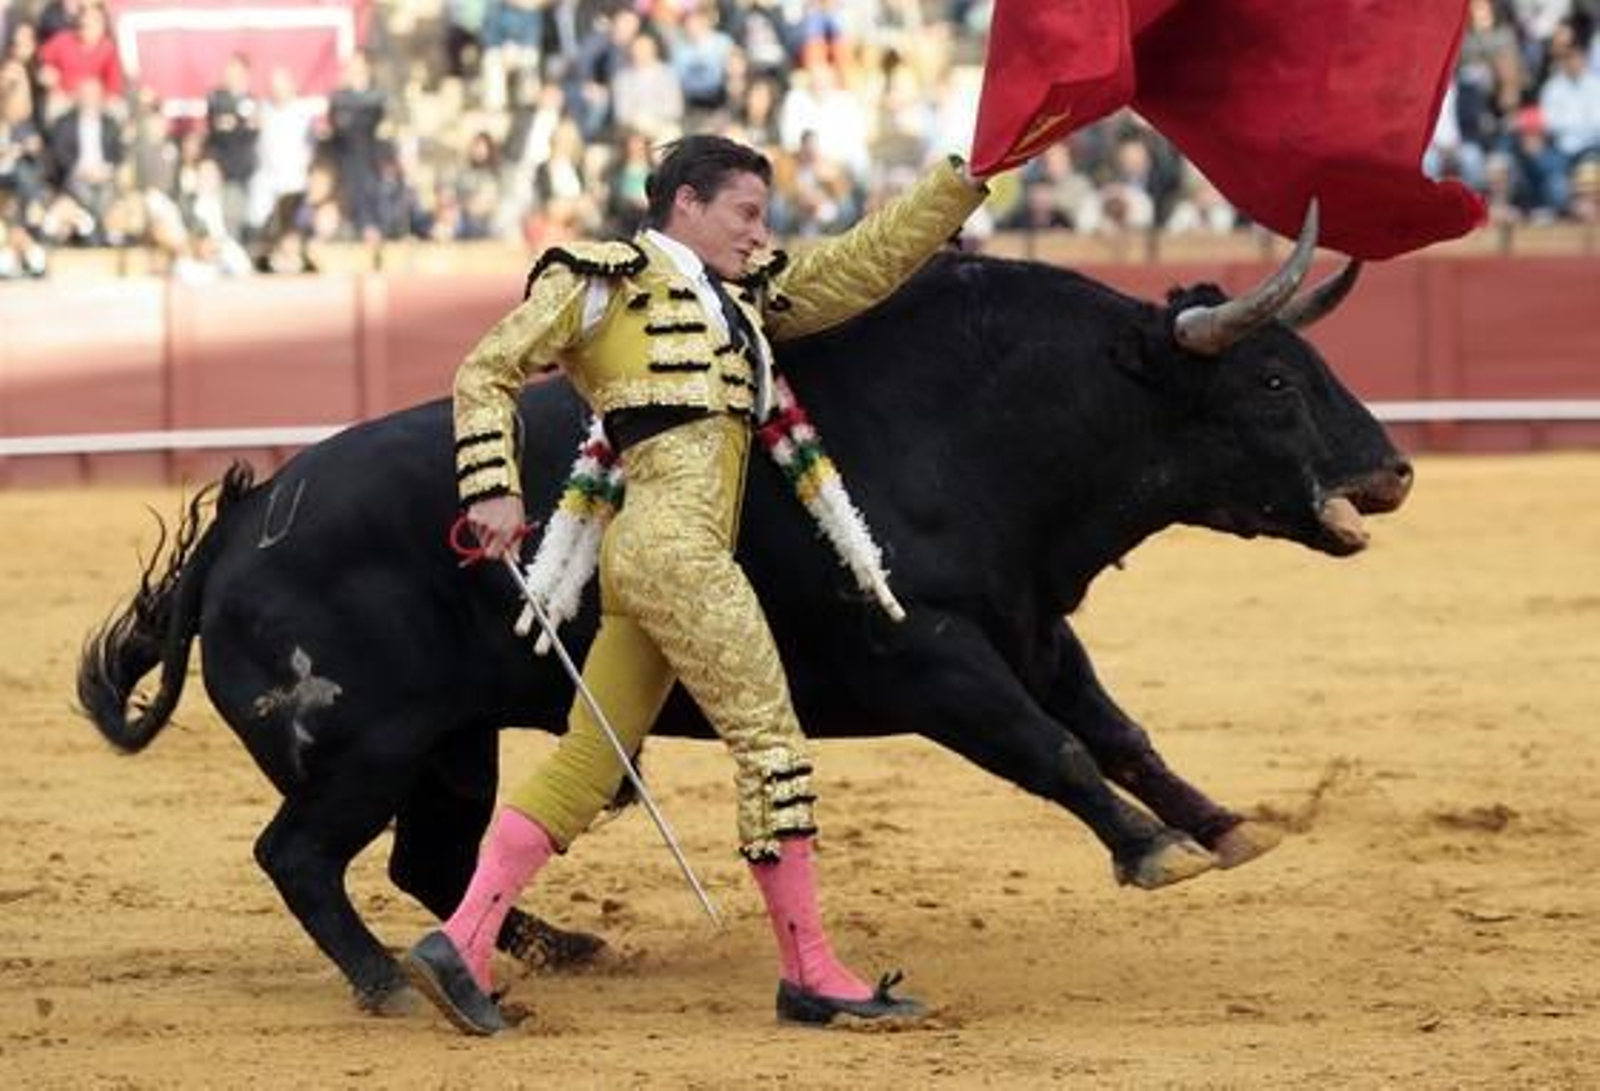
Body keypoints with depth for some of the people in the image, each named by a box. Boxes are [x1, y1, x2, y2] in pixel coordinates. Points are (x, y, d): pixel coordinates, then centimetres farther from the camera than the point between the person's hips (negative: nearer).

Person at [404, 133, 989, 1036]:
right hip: (674, 544, -9)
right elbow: (487, 371, 2)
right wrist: (494, 491, -7)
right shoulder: (608, 283, 2)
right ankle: (810, 974, -3)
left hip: (650, 557, 9)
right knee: (771, 742, -7)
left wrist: (963, 184, 18)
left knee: (588, 767, 5)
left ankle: (463, 942, 2)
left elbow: (864, 266, 24)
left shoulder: (745, 299, 23)